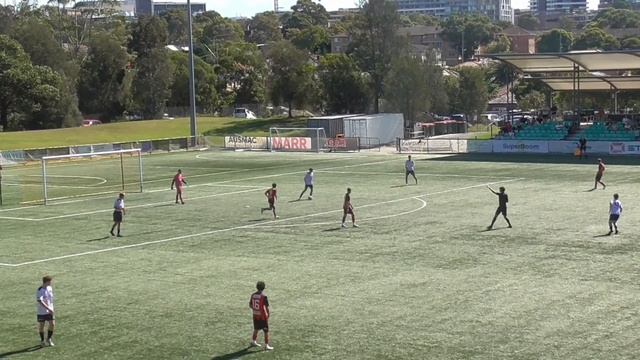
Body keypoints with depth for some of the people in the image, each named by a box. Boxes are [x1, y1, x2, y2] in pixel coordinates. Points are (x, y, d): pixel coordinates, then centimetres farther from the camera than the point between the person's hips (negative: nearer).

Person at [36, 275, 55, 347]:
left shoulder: (50, 288, 4)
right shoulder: (40, 290, -19)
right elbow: (40, 301, -28)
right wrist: (48, 308, -31)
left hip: (50, 311, 6)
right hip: (42, 311, -6)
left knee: (52, 324, -1)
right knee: (41, 325, 7)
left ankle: (48, 339, 19)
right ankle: (42, 341, 24)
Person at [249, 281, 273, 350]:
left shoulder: (253, 295, -1)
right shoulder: (263, 296, -19)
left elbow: (250, 305, 9)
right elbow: (266, 307, -17)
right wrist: (268, 315, -3)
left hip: (255, 315, 6)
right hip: (263, 316, -6)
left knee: (256, 329, 24)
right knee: (266, 331, 4)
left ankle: (253, 341, 37)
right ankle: (266, 345, 5)